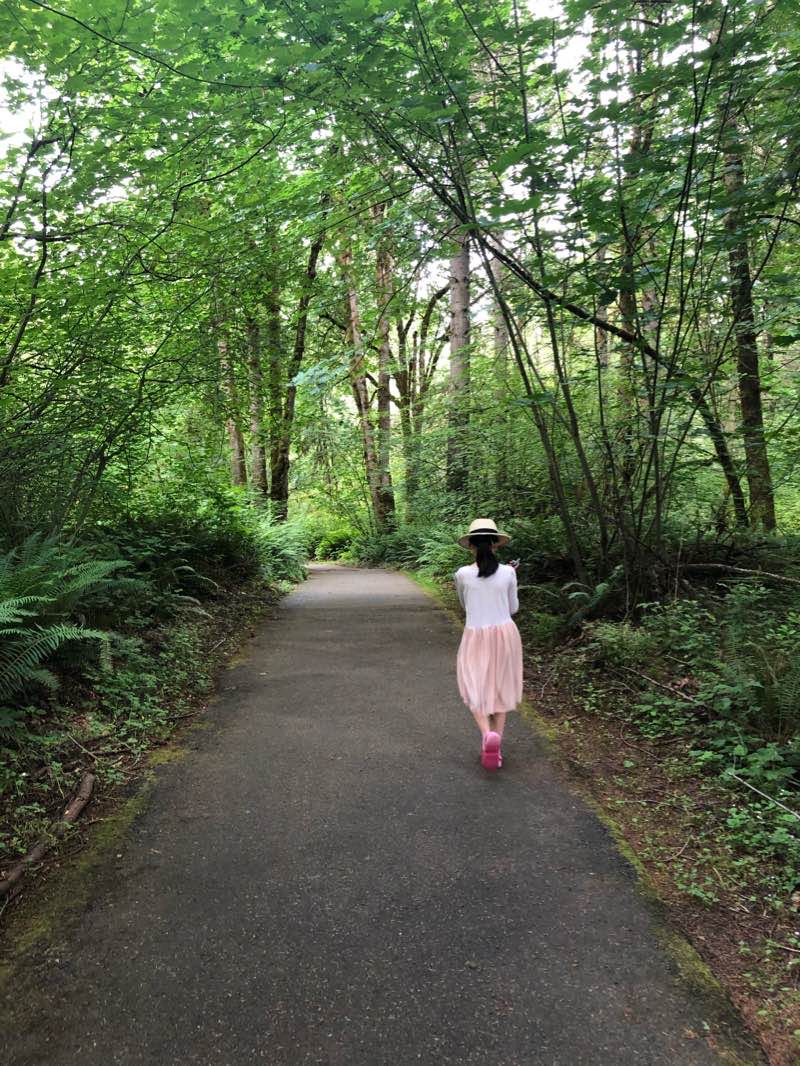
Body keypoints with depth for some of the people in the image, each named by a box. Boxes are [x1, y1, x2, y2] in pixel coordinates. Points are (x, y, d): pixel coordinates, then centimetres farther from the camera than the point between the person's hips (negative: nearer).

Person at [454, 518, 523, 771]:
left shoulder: (463, 574, -8)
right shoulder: (508, 573, -5)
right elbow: (513, 608, 8)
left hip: (477, 635, -2)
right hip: (505, 632, 2)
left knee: (475, 690, 8)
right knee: (500, 689, 15)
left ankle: (487, 735, -18)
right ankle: (496, 747, 17)